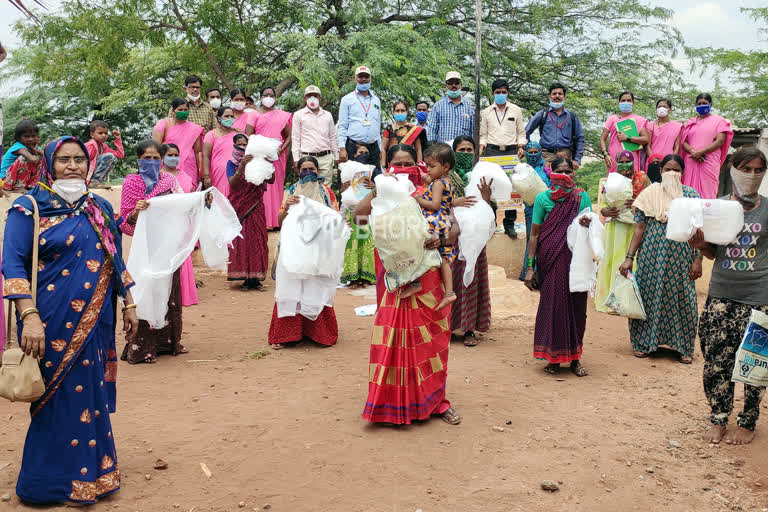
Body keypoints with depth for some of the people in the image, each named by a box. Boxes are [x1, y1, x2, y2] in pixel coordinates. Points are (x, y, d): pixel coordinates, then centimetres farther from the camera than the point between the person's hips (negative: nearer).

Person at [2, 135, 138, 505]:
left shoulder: (100, 208, 12)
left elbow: (115, 261, 18)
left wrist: (128, 305, 14)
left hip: (97, 322, 5)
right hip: (54, 325, -5)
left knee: (93, 396, 12)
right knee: (59, 400, 3)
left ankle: (93, 473, 28)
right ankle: (50, 484, 20)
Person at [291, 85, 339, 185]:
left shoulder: (328, 115, 16)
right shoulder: (299, 115, 8)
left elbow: (333, 137, 19)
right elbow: (295, 138, 6)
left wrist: (336, 157, 14)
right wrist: (296, 159, -1)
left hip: (326, 158, 2)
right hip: (307, 157, -2)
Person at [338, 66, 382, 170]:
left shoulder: (376, 100, 18)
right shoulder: (347, 100, 7)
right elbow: (342, 126, 1)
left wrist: (380, 149, 15)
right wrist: (342, 148, -9)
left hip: (373, 147, 4)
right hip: (353, 146, -3)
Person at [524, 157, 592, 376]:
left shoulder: (582, 197, 8)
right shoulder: (543, 198, 2)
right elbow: (534, 235, 1)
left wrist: (587, 225, -13)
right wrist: (530, 266, -4)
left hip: (576, 260, 2)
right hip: (551, 260, -2)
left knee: (577, 306, 3)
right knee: (552, 304, 0)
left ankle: (574, 357, 15)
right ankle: (553, 357, 13)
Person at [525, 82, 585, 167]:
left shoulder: (572, 117, 17)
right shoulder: (542, 115, 12)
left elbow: (580, 139, 17)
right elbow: (526, 133, 14)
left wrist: (577, 160, 8)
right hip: (546, 157, -1)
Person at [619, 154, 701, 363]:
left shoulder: (691, 195, 3)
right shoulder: (649, 194, 2)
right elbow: (639, 229, 1)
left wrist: (697, 259, -4)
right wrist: (629, 257, -5)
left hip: (680, 256, 0)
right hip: (651, 256, 0)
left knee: (680, 298, 3)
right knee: (648, 295, 4)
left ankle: (683, 346, 17)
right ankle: (645, 342, 19)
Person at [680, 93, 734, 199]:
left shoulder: (718, 120, 8)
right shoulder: (691, 122, 19)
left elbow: (720, 141, -4)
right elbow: (684, 142, 10)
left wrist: (700, 152, -14)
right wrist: (693, 152, -11)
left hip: (709, 163, -3)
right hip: (691, 163, 3)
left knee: (707, 193, -9)